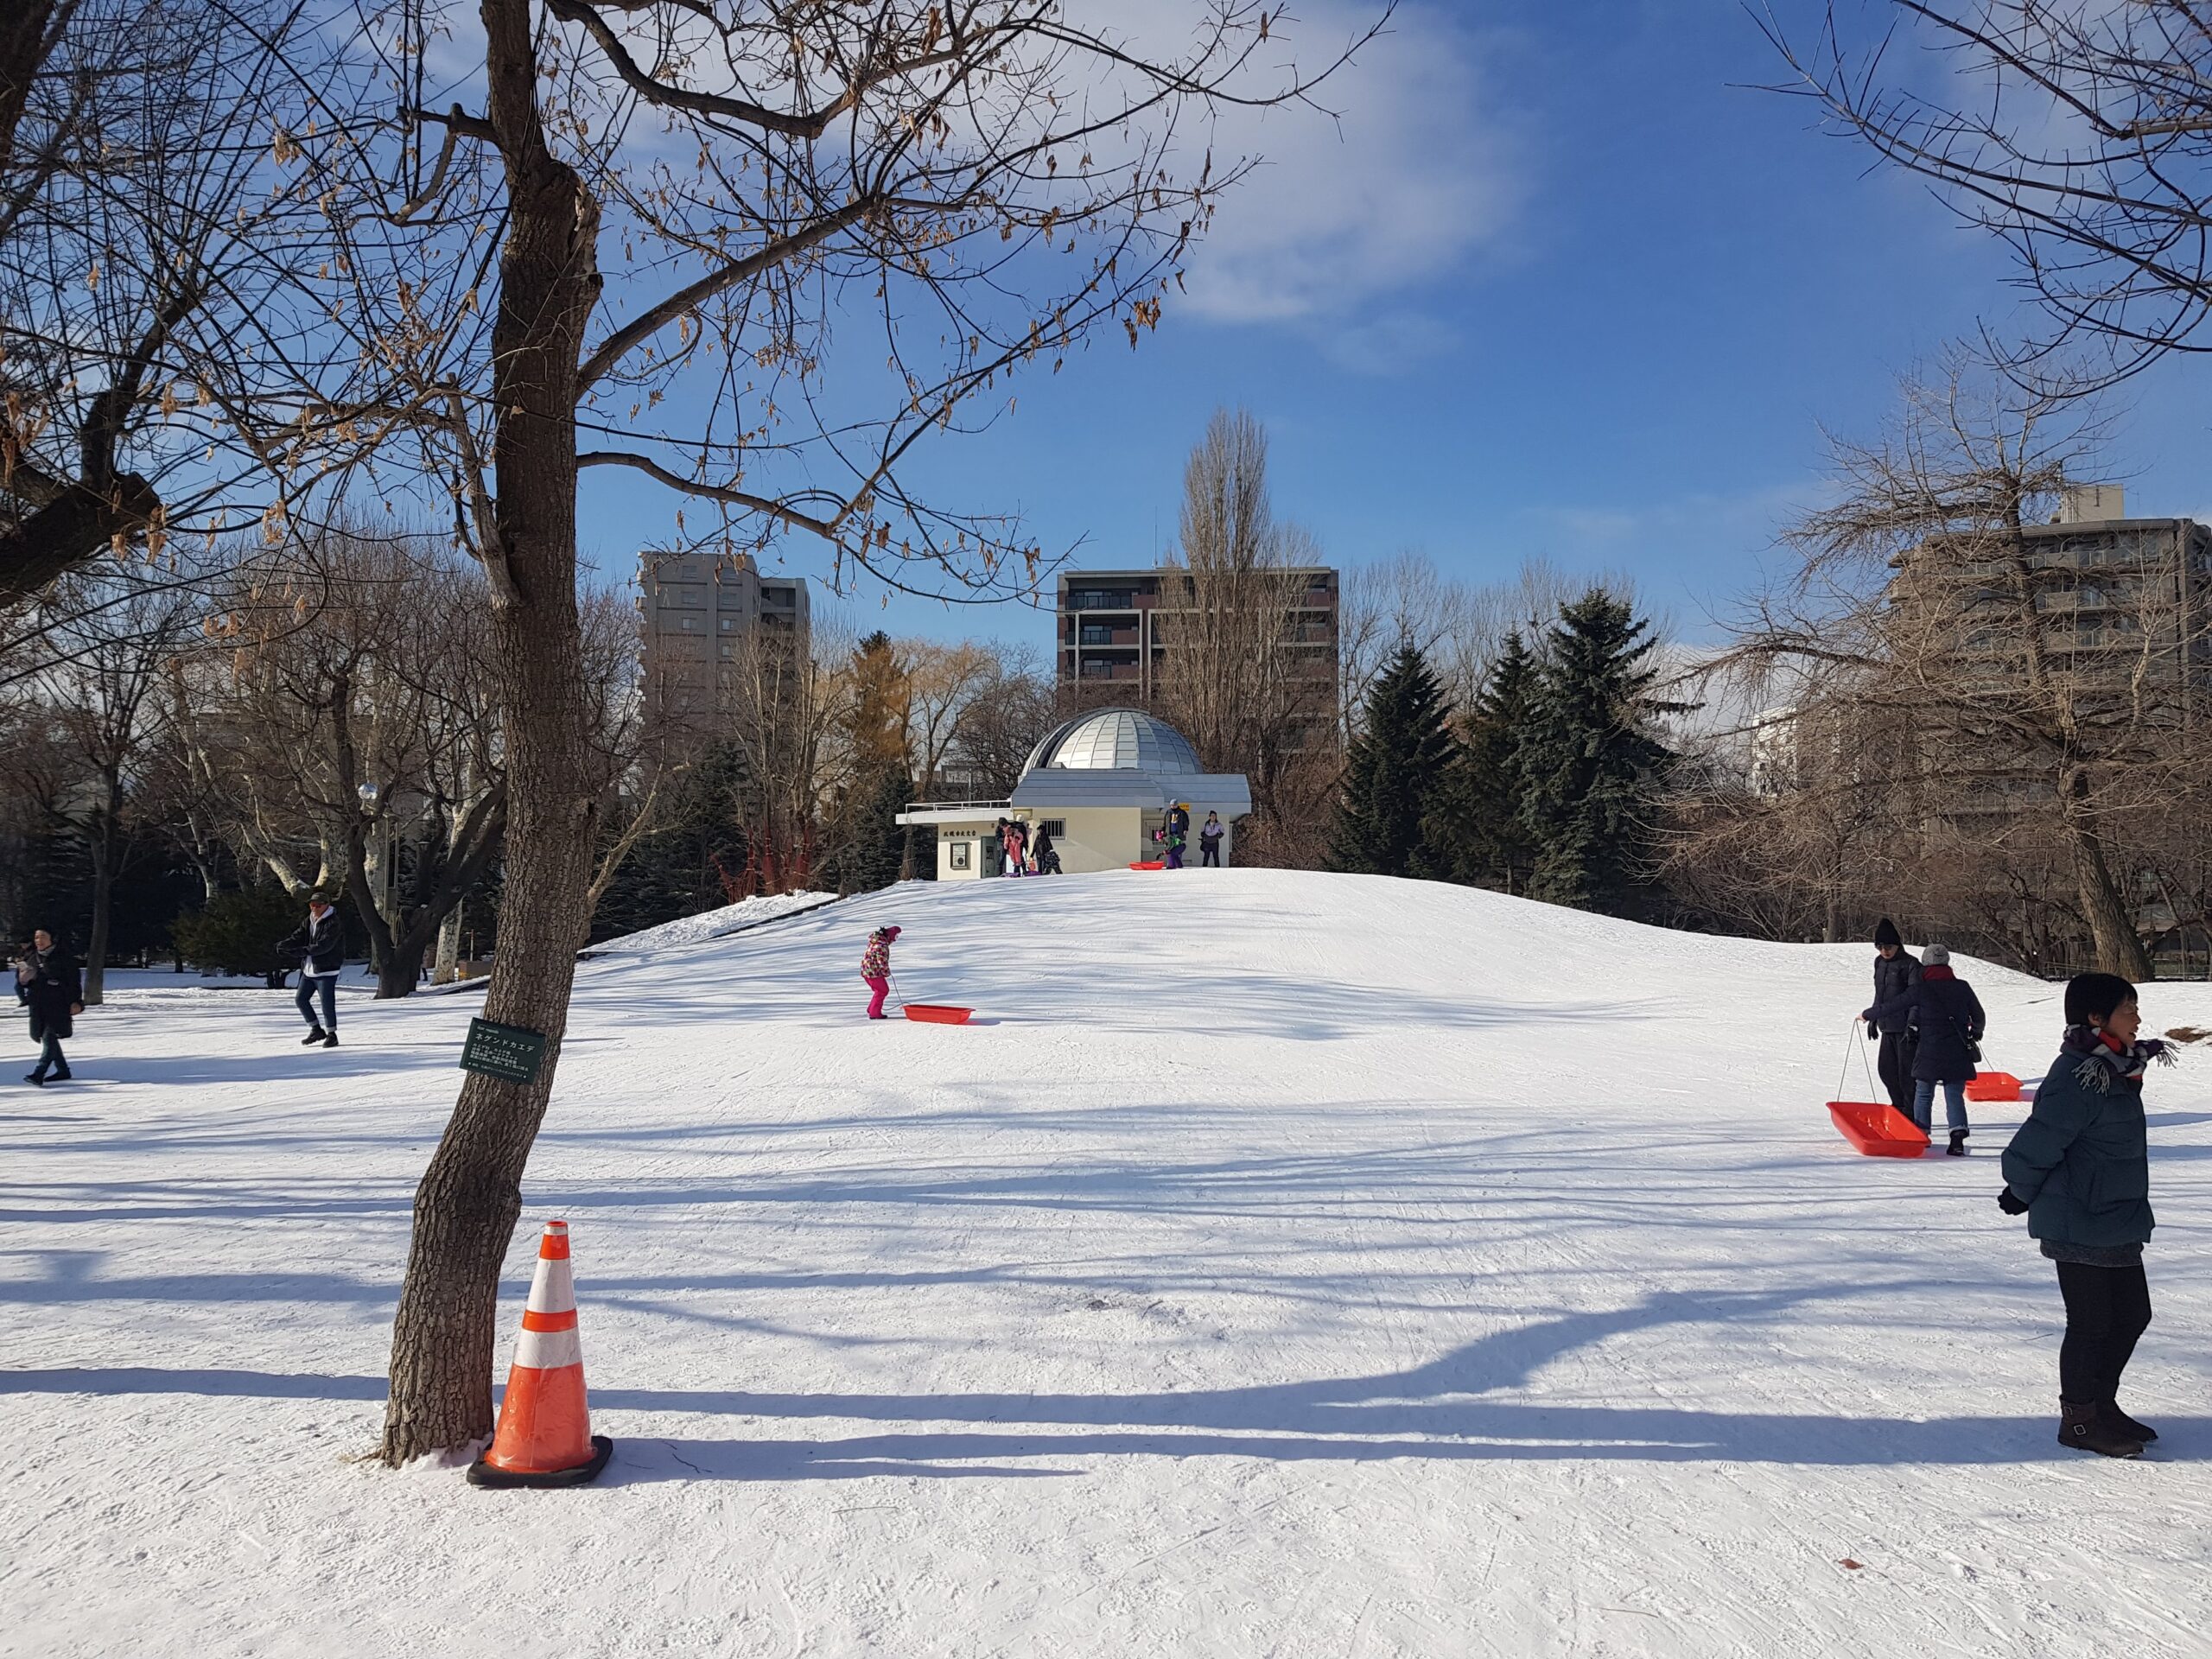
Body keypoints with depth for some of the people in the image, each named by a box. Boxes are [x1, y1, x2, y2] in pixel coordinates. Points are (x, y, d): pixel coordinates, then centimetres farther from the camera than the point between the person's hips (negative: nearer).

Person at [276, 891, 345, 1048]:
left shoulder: (333, 924, -13)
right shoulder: (308, 922, 12)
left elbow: (324, 945, -23)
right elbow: (297, 937, 1)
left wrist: (302, 951, -30)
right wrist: (282, 945, -19)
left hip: (326, 970, -8)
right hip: (309, 969, 8)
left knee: (327, 1003, -6)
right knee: (301, 999, 10)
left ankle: (331, 1035, 8)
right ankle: (316, 1030, 23)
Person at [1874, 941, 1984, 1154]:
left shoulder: (1920, 990, -6)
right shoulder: (1962, 987, 3)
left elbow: (1892, 1006, 1)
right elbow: (1979, 1017, 14)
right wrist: (1975, 1033, 34)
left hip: (1930, 1052, -2)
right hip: (1958, 1053, 2)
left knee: (1923, 1094, 12)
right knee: (1955, 1095, 6)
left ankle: (1920, 1135, 15)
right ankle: (1958, 1135, -12)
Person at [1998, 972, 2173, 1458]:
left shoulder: (2115, 1070, 7)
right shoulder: (2078, 1081, -24)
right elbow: (2030, 1152, -23)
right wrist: (2024, 1198, -5)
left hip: (2118, 1223, 9)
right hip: (2079, 1228, -9)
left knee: (2132, 1314, 18)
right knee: (2091, 1323, 4)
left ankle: (2102, 1404, 34)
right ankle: (2078, 1419, 20)